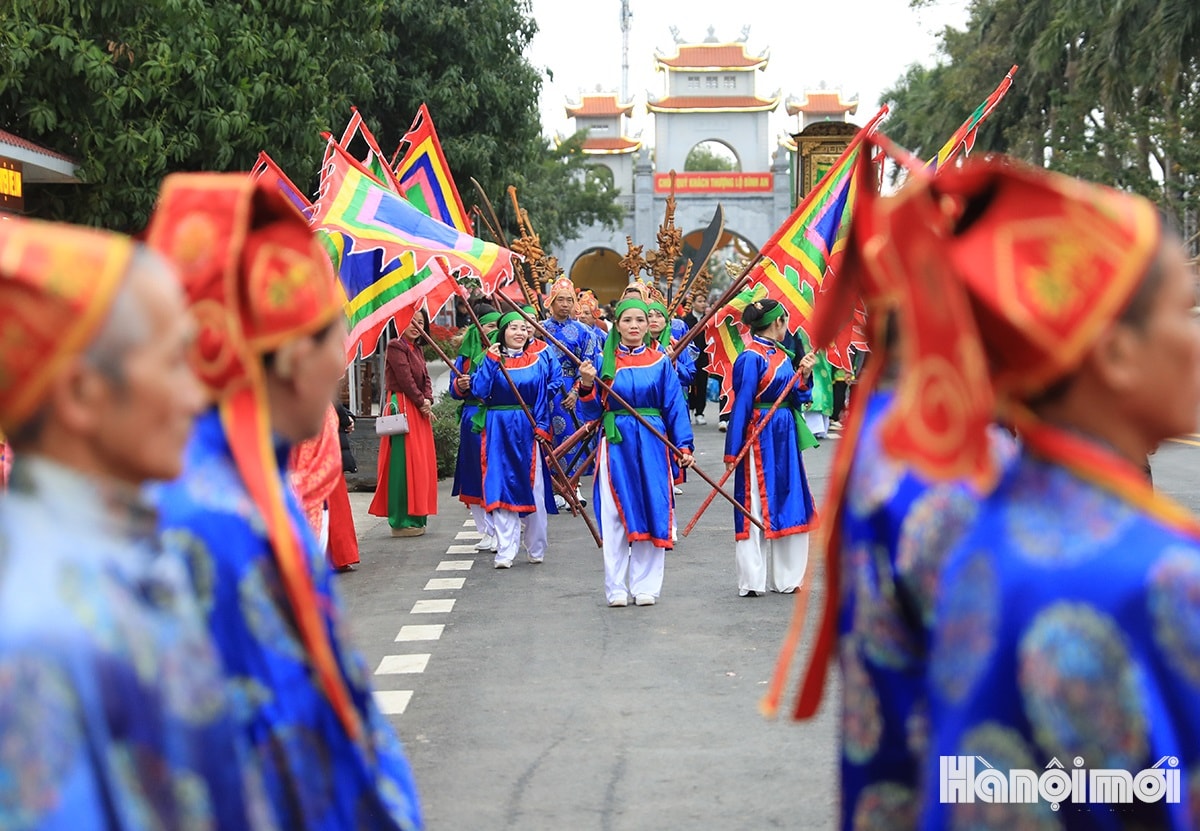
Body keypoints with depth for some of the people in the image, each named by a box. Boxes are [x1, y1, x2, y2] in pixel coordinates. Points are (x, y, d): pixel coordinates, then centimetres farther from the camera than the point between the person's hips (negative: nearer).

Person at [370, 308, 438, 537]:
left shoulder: (417, 349, 18)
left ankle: (416, 517, 14)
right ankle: (401, 521, -7)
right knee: (405, 461, -9)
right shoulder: (396, 346, -8)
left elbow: (425, 378, 12)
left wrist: (428, 400, -5)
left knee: (421, 462, 9)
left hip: (419, 410, 9)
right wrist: (421, 401, -8)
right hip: (403, 408, -9)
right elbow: (405, 378, -14)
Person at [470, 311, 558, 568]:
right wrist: (490, 361, -12)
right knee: (501, 488, -6)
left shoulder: (536, 362, 8)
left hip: (527, 430, 1)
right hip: (498, 431, -1)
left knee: (532, 488, 2)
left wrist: (541, 427, -5)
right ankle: (505, 552, -5)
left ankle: (536, 549, 14)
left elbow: (542, 398, 6)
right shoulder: (491, 359, 4)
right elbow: (479, 390, -9)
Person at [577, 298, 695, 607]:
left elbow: (675, 406, 3)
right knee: (614, 516, 0)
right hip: (616, 444, 0)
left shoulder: (661, 362, 5)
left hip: (652, 445, 0)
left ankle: (646, 586, 10)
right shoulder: (605, 362, 5)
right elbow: (592, 412, 3)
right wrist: (586, 386, -15)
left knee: (651, 513, 1)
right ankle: (616, 588, 7)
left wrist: (684, 446, -5)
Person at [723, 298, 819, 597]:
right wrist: (732, 452, -14)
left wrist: (804, 375, -5)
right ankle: (753, 581, 6)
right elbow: (741, 404, -13)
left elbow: (795, 398, 13)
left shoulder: (782, 355, 12)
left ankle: (786, 577, 21)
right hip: (760, 437, -8)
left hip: (784, 436, 8)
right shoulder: (752, 357, -12)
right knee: (756, 507, -1)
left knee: (788, 504, 12)